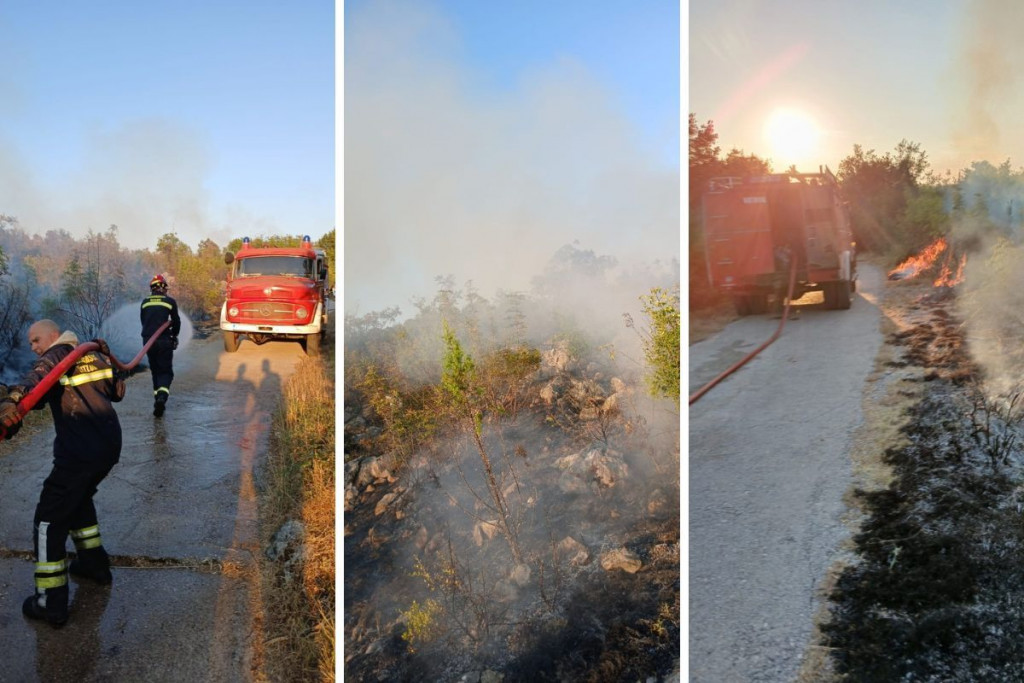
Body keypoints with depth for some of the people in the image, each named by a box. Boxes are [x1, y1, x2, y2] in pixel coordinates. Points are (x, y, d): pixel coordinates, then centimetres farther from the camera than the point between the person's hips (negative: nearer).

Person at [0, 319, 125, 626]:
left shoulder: (56, 356, -6)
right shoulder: (93, 355, 13)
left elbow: (35, 380, -30)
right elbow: (118, 391, 25)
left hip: (79, 453, -8)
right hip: (110, 445, 8)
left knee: (49, 519, 3)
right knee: (79, 497, 31)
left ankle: (51, 603, 5)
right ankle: (94, 562, 39)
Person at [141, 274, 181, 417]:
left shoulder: (145, 302, 9)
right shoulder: (170, 302, -1)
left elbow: (143, 321, 17)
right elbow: (176, 322, 3)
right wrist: (174, 334, 23)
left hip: (148, 340, 3)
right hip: (164, 341, -3)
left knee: (155, 370, 18)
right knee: (166, 371, 1)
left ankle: (157, 396, 19)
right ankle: (162, 397, -23)